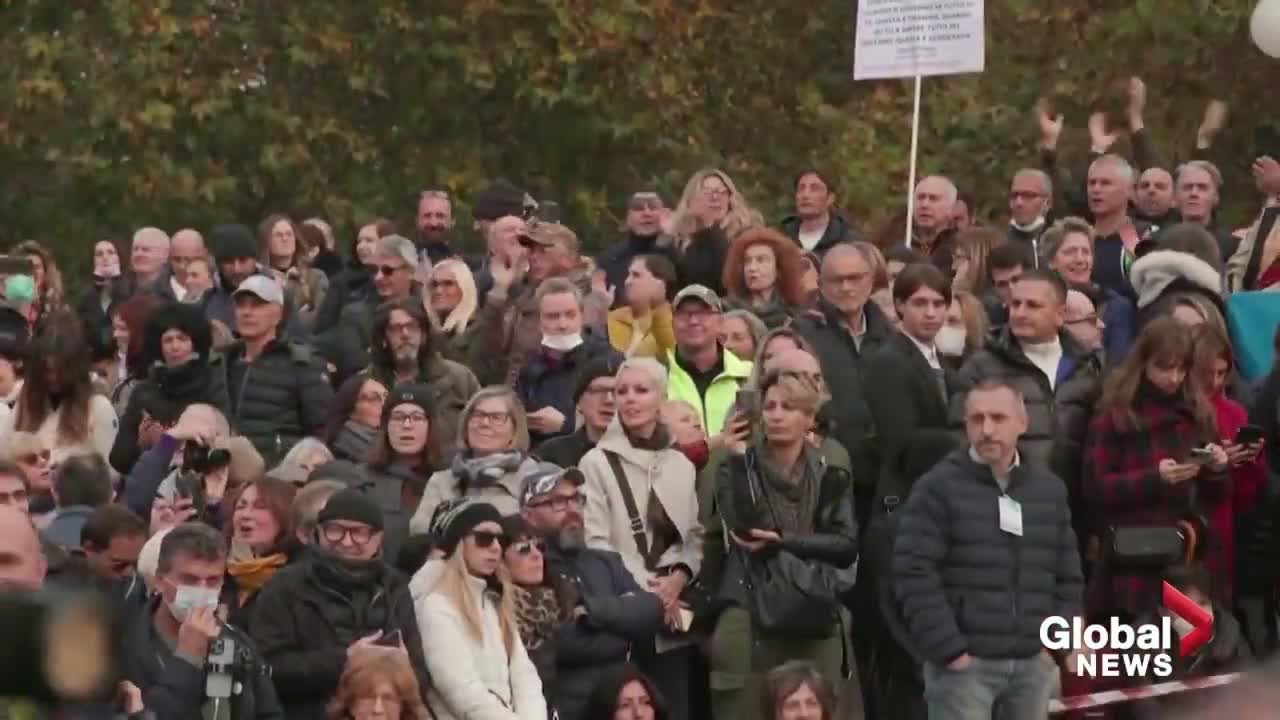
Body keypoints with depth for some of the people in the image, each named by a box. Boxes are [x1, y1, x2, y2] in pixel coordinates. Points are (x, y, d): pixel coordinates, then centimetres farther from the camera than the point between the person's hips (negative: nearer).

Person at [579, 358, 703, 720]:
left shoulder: (681, 465, 14)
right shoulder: (597, 462, -2)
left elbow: (695, 536, 13)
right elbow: (595, 542, -8)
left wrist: (677, 580, -6)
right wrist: (643, 590, -13)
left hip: (672, 615, 4)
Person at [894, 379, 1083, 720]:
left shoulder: (1049, 489, 13)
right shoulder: (938, 488, -4)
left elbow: (1069, 576, 18)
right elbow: (914, 576, -10)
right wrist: (948, 650, -14)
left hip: (1033, 663, 5)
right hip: (964, 662, -5)